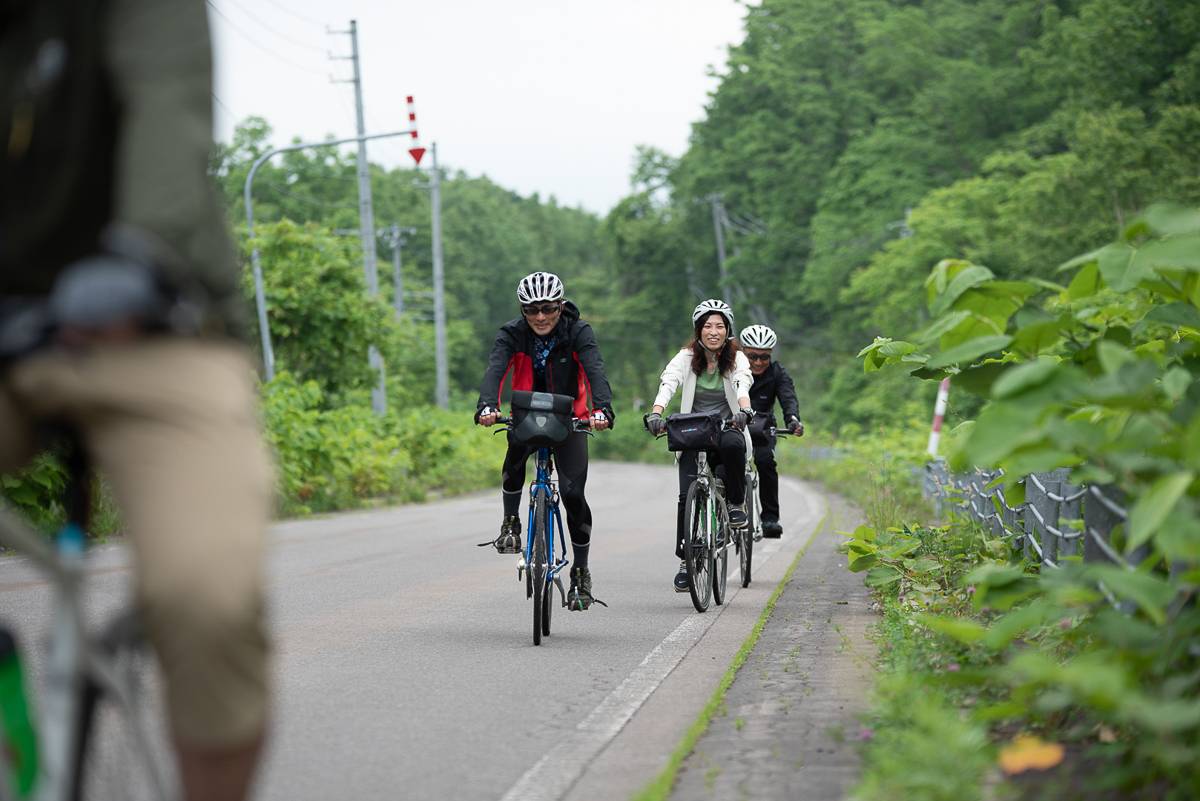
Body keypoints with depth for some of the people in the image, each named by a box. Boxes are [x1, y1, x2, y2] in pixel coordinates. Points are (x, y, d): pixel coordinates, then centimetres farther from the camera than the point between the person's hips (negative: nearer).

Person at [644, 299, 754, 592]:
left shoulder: (736, 359, 0)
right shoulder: (686, 358, 0)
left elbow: (743, 384, -21)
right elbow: (667, 384, -17)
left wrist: (744, 410, -43)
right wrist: (655, 414, -38)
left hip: (727, 429, -1)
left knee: (733, 444, -37)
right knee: (688, 495, -15)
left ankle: (736, 503, -12)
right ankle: (686, 560, -4)